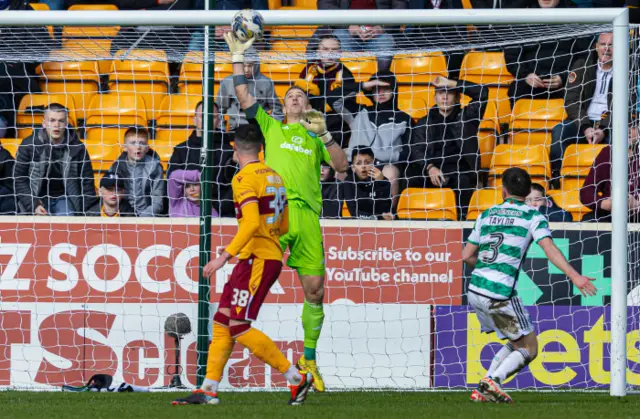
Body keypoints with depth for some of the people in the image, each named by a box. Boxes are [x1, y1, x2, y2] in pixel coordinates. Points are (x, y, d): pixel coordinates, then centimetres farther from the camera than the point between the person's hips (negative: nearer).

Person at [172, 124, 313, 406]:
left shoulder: (244, 178, -12)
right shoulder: (274, 177, 15)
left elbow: (252, 222, -24)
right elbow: (284, 226, 21)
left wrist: (225, 255, -24)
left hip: (256, 259, -9)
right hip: (272, 256, 9)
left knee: (239, 328, -11)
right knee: (222, 321, 8)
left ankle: (296, 377, -11)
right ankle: (209, 390, 6)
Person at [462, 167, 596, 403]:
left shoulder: (487, 214, 14)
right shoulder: (532, 217, 0)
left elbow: (467, 256, 16)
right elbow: (548, 247, -16)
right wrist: (574, 275, -22)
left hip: (475, 289, 6)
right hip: (501, 294, -6)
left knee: (516, 344, 21)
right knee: (528, 350, 7)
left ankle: (484, 389, 10)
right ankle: (492, 382, -16)